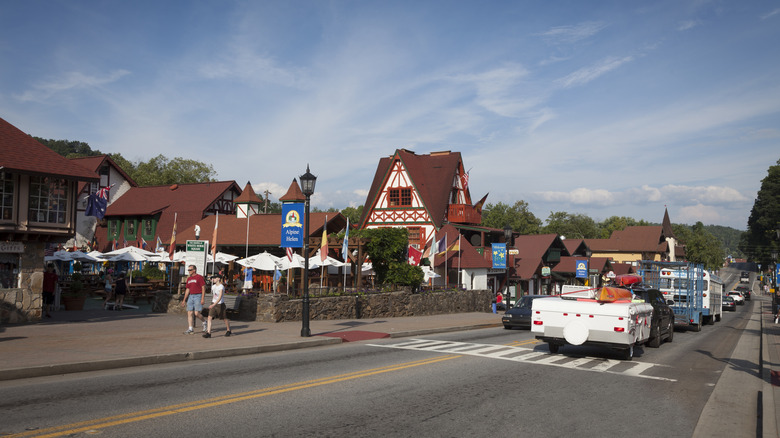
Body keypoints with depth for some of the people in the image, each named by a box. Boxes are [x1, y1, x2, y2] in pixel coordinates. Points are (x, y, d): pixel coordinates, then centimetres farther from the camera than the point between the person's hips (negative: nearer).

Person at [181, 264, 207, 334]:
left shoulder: (199, 277, -7)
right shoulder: (189, 279, 14)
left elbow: (203, 288, -10)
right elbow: (187, 289, 19)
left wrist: (202, 299, -17)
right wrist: (184, 300, 16)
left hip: (198, 296, -7)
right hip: (191, 296, 7)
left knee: (196, 313, -12)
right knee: (190, 313, 1)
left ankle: (204, 321, 15)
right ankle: (190, 329, 6)